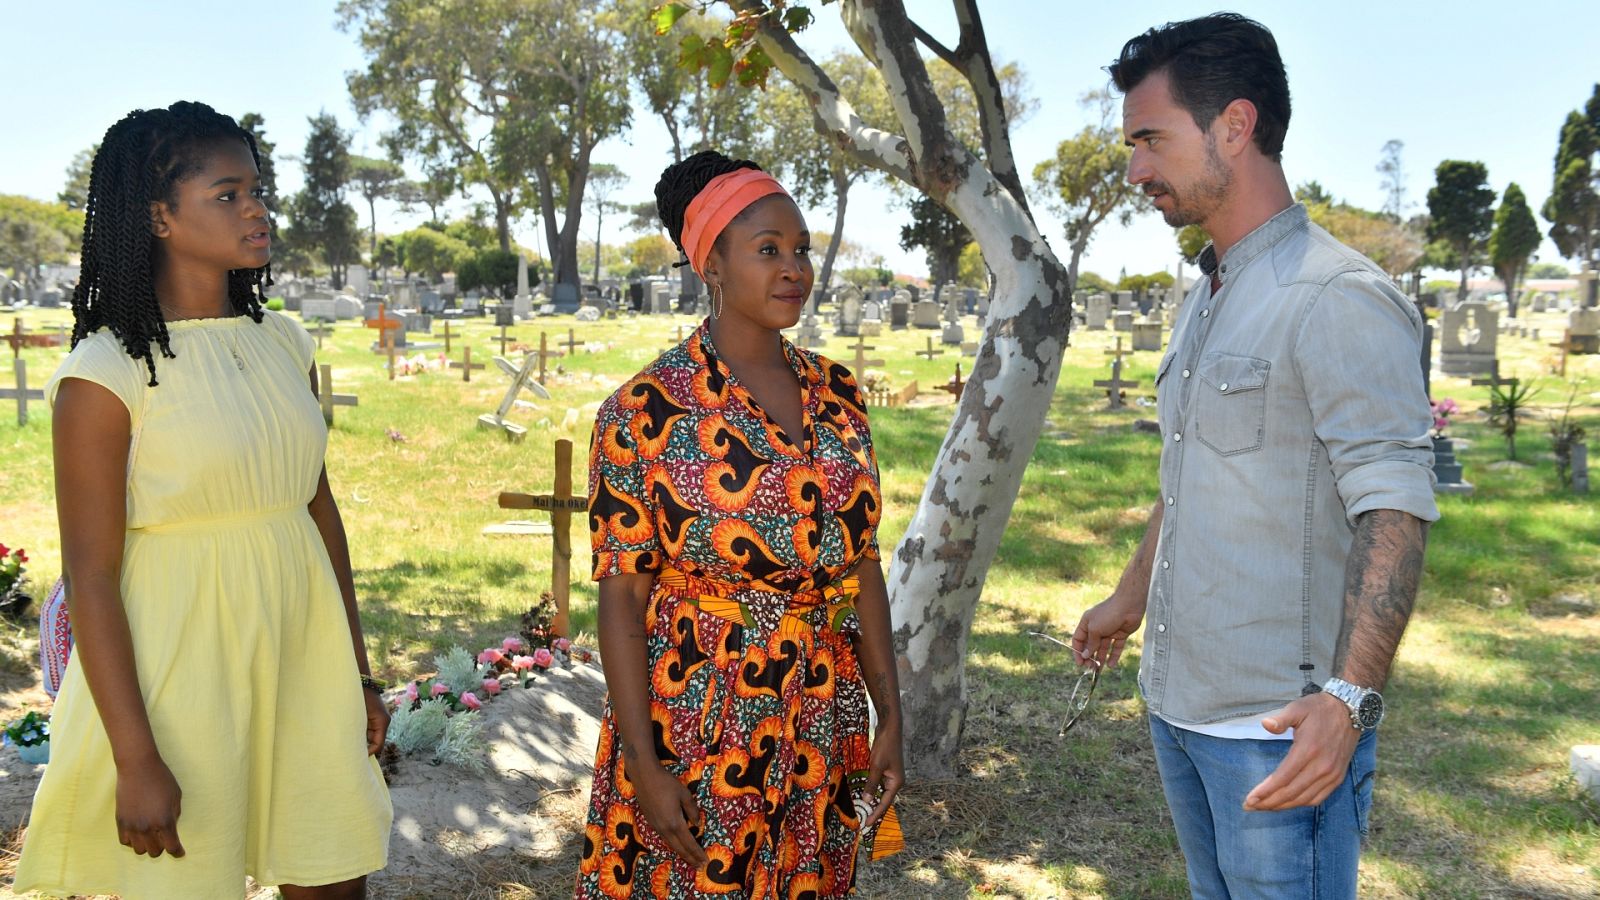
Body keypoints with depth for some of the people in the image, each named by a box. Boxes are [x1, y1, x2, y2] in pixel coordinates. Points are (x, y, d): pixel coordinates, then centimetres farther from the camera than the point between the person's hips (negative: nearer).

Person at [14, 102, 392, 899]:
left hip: (298, 649, 6)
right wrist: (136, 760, -16)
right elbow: (90, 576, -14)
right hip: (181, 667, -5)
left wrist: (357, 671, 12)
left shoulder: (282, 344, 6)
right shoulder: (105, 372, -12)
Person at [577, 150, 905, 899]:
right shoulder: (647, 410, -12)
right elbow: (620, 593, -11)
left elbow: (863, 568, 7)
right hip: (692, 734, -4)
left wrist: (888, 715, 5)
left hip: (820, 736, 5)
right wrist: (643, 764, -14)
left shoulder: (837, 395, 3)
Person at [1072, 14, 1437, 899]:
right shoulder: (1204, 303, 13)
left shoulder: (1340, 298, -16)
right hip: (1177, 702, 9)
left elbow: (1394, 510, -22)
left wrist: (1348, 698, -31)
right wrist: (1129, 599, 30)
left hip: (1285, 726, -8)